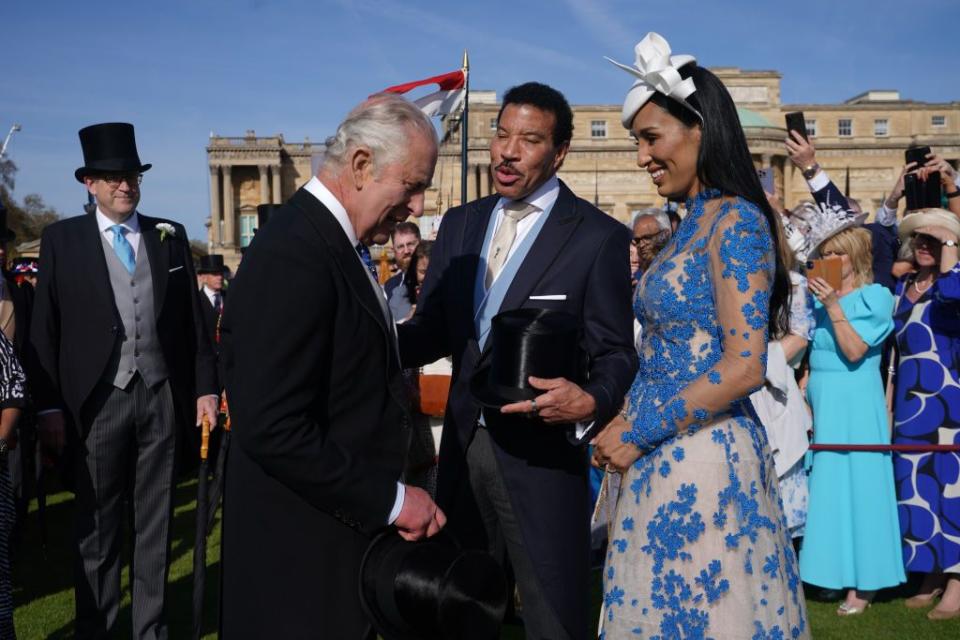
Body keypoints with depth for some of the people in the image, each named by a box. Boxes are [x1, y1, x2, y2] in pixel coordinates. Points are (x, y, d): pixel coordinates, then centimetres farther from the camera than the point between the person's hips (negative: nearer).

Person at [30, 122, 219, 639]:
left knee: (156, 523, 11)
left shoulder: (170, 236, 8)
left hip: (163, 396, 2)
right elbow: (45, 331, -1)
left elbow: (193, 320, 8)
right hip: (101, 400, -2)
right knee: (97, 528, 7)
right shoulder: (62, 239, 2)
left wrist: (205, 387, 4)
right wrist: (49, 406, -6)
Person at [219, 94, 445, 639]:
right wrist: (391, 499, -20)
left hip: (350, 524, 9)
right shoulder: (292, 255, -21)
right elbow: (271, 429, -26)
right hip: (304, 551, -9)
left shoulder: (339, 244, 8)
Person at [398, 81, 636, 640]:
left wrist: (591, 402, -29)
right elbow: (432, 330, 6)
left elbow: (616, 353, -8)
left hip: (542, 452, -5)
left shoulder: (599, 236, -8)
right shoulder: (460, 223, 8)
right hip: (463, 445, 5)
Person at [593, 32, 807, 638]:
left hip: (703, 454, -9)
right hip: (666, 455, 9)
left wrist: (639, 432, -14)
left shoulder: (735, 220, -13)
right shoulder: (694, 224, 14)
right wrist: (630, 422, 7)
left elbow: (743, 366, -20)